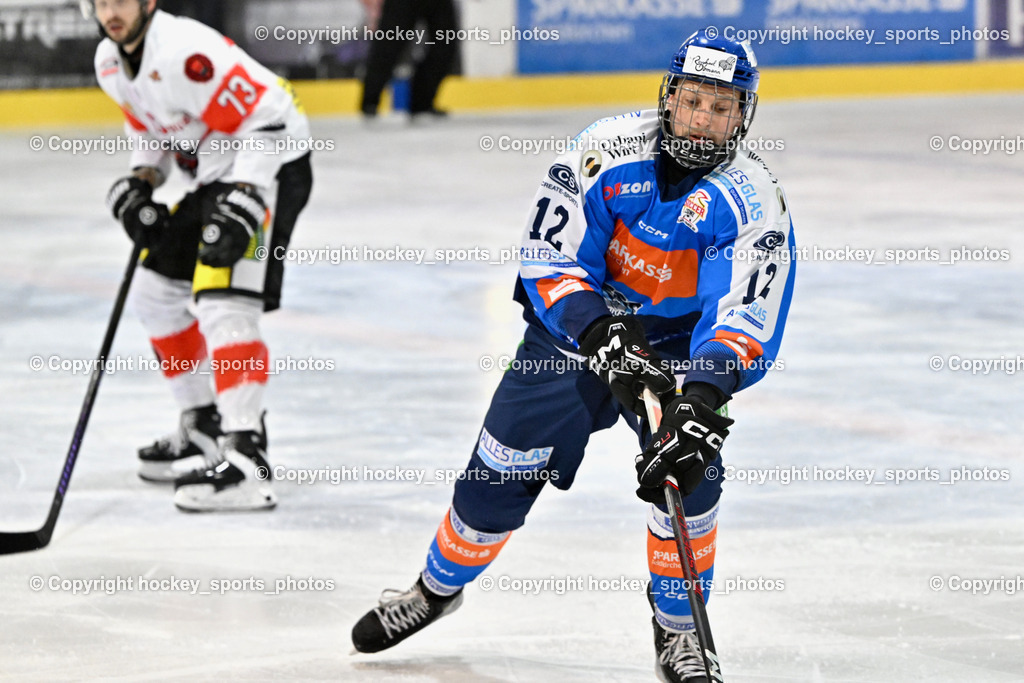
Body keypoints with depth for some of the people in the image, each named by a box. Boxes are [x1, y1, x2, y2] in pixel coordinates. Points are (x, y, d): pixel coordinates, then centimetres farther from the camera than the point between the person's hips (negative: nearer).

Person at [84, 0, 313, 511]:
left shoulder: (184, 52, -26)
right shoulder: (111, 62, 4)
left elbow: (264, 122, -27)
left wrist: (243, 204, -32)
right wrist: (141, 183, 3)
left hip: (270, 165, -10)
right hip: (214, 177, 10)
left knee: (224, 305, -22)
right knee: (156, 292, 15)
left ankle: (244, 458, -29)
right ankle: (204, 429, 27)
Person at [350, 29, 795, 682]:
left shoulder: (754, 201, -22)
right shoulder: (610, 150, -20)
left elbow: (746, 318, -29)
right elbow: (551, 256, -19)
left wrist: (703, 399, -44)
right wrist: (600, 336, -33)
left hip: (682, 339, -1)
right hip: (577, 319, 1)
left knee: (687, 468, -23)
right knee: (501, 473, 1)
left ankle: (678, 630, -4)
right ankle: (439, 586, 30)